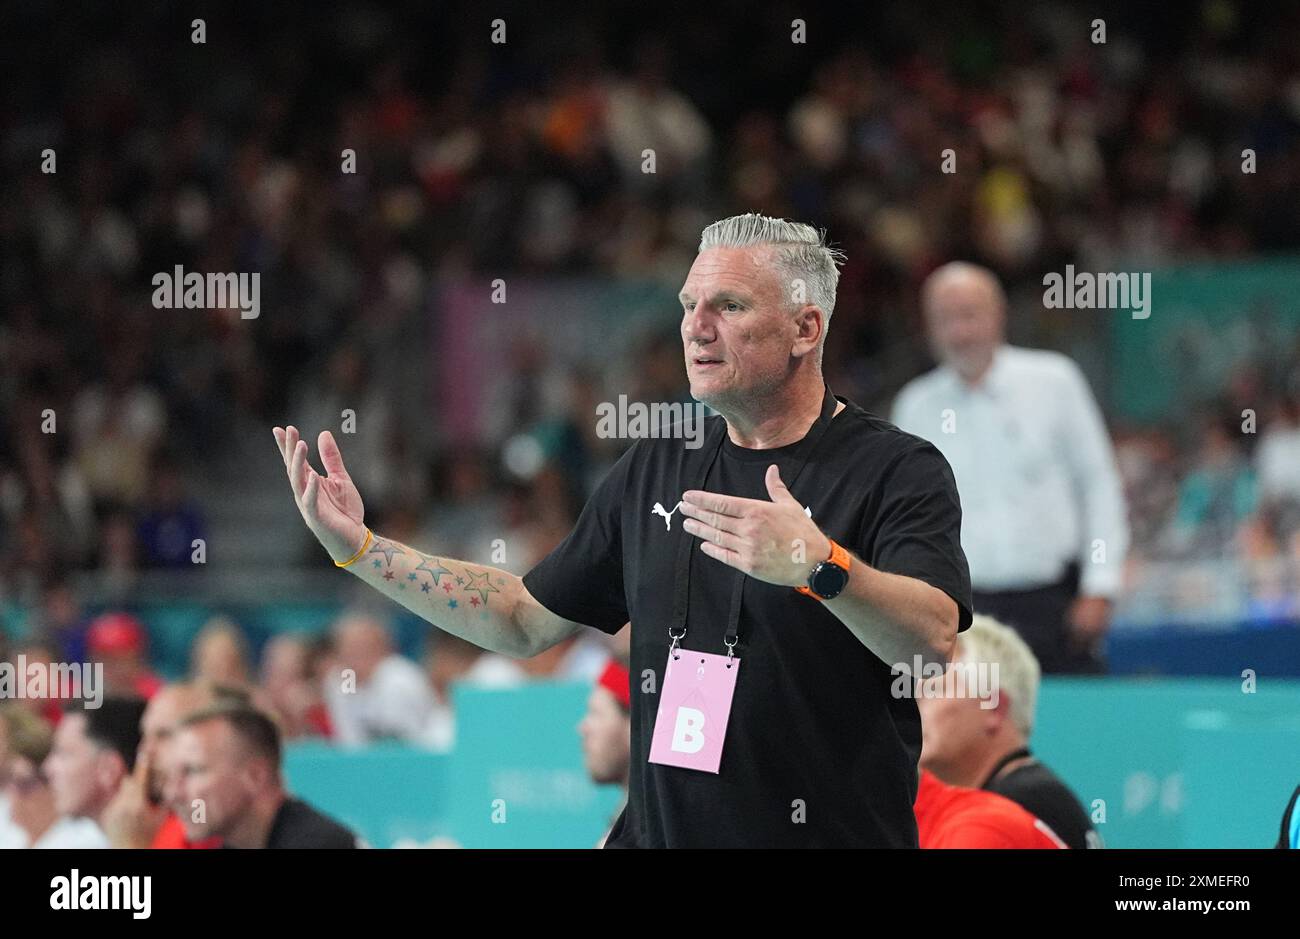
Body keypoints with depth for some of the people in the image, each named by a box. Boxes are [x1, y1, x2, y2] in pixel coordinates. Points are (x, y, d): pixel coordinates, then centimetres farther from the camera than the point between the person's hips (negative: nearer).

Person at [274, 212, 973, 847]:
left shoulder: (898, 472, -8)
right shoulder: (654, 469, 12)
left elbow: (933, 639, -24)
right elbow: (527, 620, 17)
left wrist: (820, 567, -41)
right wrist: (359, 548, 11)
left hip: (836, 834, -5)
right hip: (658, 832, 5)